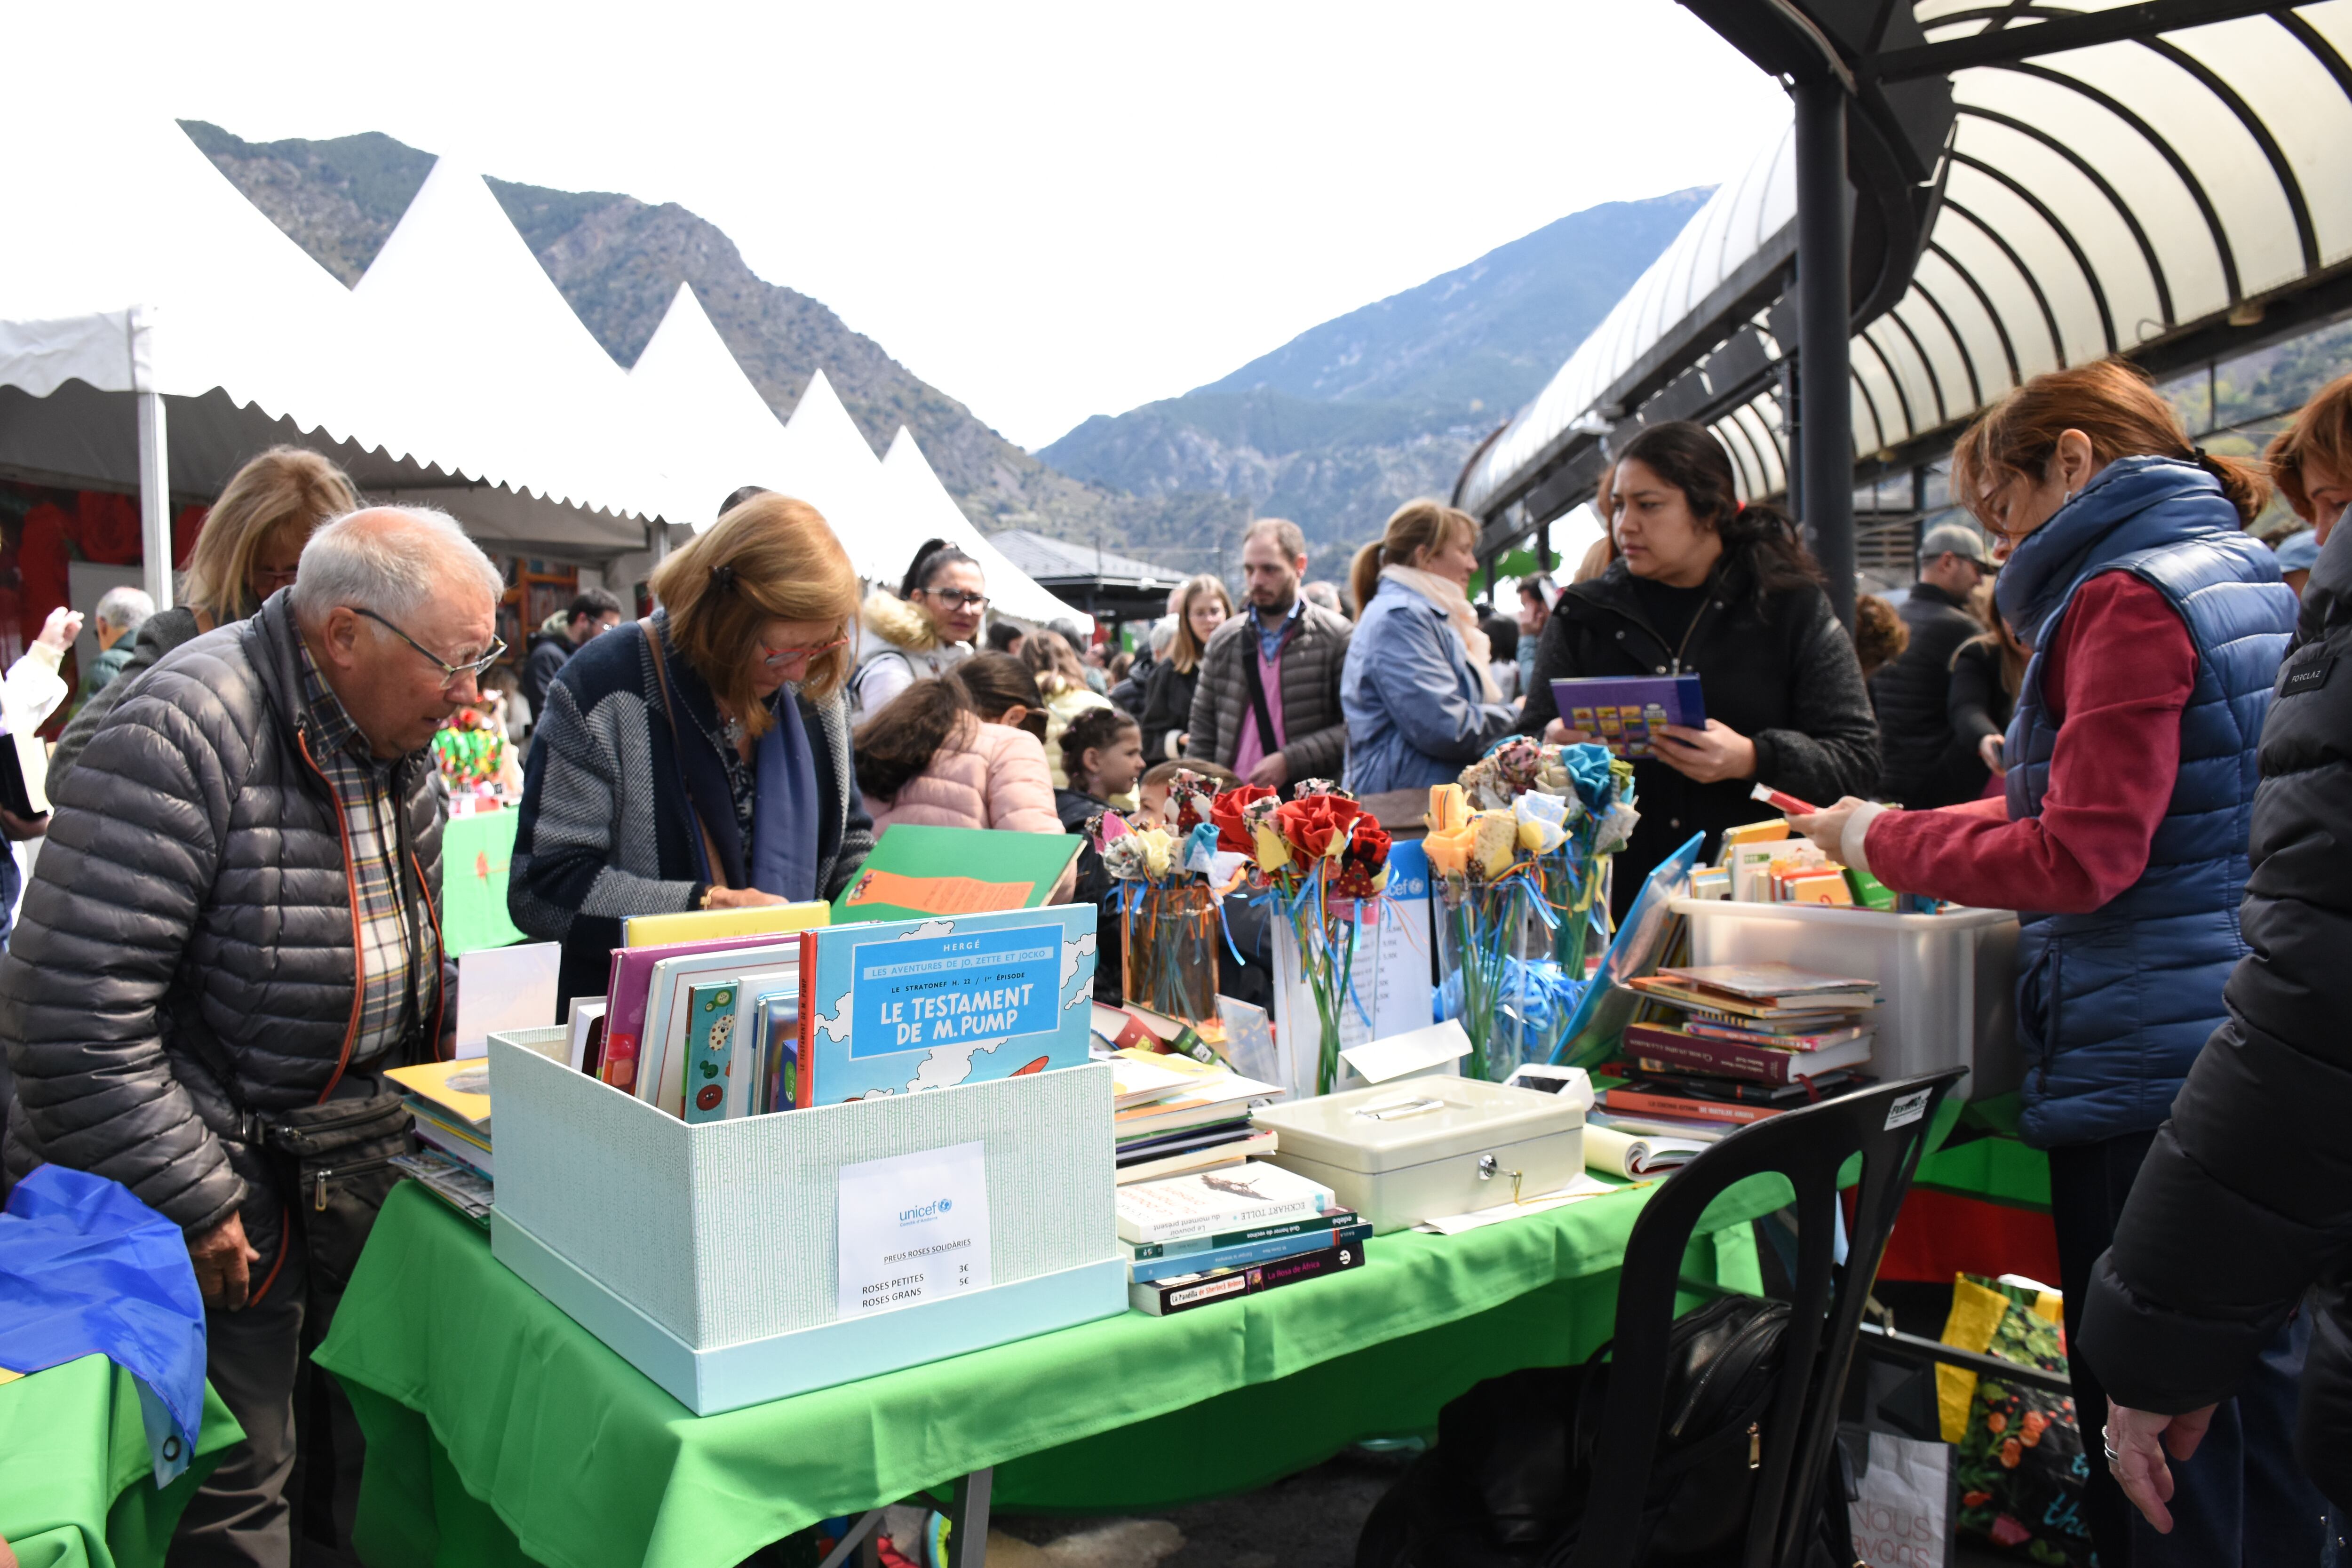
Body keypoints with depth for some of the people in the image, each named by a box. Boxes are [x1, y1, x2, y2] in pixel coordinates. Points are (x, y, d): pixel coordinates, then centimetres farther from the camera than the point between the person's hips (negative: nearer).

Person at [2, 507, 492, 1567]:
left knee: (371, 1440, 17)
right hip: (230, 1179, -7)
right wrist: (192, 1206, -21)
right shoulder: (184, 735, -22)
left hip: (367, 1151, 7)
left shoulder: (392, 735, 4)